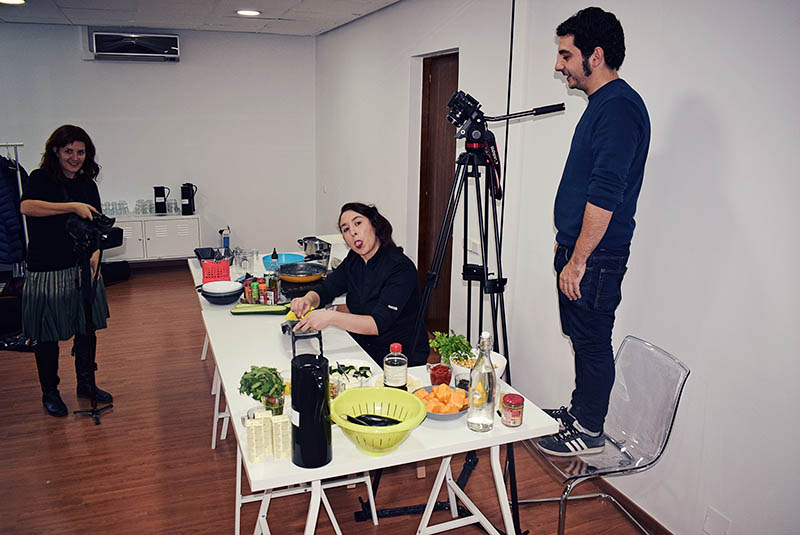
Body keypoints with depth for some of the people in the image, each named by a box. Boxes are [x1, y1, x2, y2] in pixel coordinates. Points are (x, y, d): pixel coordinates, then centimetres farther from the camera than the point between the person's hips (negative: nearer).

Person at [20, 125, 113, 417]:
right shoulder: (41, 179, -7)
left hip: (82, 269, 5)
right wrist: (73, 206, -31)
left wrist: (95, 253, -3)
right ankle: (50, 392, 25)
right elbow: (27, 206, -27)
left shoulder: (87, 184, 9)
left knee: (87, 328, 13)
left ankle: (86, 383, 32)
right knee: (47, 335, 7)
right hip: (46, 271, -5)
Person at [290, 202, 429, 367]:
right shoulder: (354, 260, 1)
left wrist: (331, 317, -38)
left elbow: (378, 324, -29)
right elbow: (325, 288, 5)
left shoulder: (400, 268, -22)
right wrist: (308, 299, -18)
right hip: (365, 350, 7)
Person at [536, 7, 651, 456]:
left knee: (593, 342, 3)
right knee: (583, 338, 19)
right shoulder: (602, 104, 14)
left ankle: (590, 432, 18)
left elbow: (604, 196, -24)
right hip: (578, 251, 10)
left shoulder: (619, 107, -18)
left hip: (595, 257, -10)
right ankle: (579, 412, 35)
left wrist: (577, 260, -22)